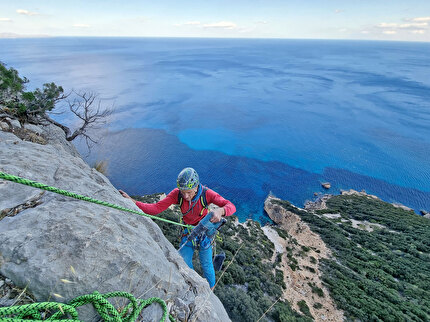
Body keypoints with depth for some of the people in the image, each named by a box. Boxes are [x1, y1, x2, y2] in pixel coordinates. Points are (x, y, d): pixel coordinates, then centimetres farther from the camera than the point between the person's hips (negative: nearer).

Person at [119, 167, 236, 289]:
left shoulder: (206, 193, -30)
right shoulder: (177, 194, -24)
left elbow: (231, 206, -35)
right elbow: (156, 208, -24)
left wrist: (220, 211, -58)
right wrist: (132, 202, -36)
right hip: (188, 231, 3)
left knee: (206, 264, 10)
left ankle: (211, 288, 42)